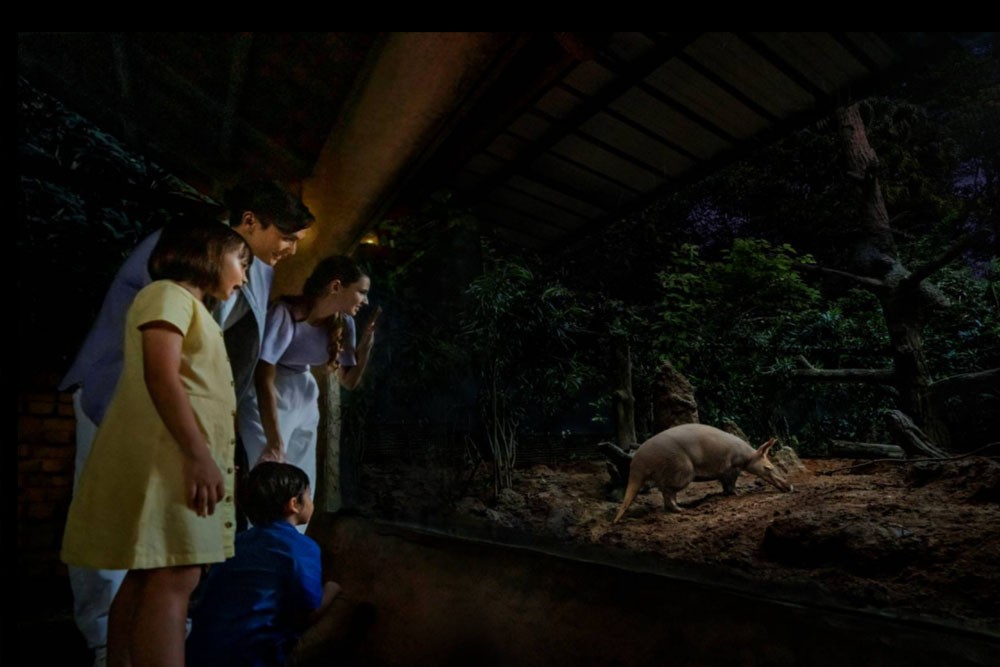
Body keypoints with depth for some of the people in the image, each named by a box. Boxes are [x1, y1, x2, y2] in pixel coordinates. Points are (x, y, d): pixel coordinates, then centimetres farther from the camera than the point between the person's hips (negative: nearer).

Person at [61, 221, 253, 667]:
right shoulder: (169, 294, -5)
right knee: (175, 578, -13)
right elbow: (161, 376, -18)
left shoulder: (188, 306, 25)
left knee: (148, 577, 10)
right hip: (167, 456, -10)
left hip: (178, 458, 10)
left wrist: (201, 457, 25)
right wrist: (199, 455, -23)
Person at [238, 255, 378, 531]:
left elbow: (348, 381, 3)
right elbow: (264, 379, -24)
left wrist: (366, 344, -12)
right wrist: (274, 442, -24)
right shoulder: (286, 313, -24)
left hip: (305, 402, 6)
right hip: (266, 403, -6)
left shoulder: (343, 323, -5)